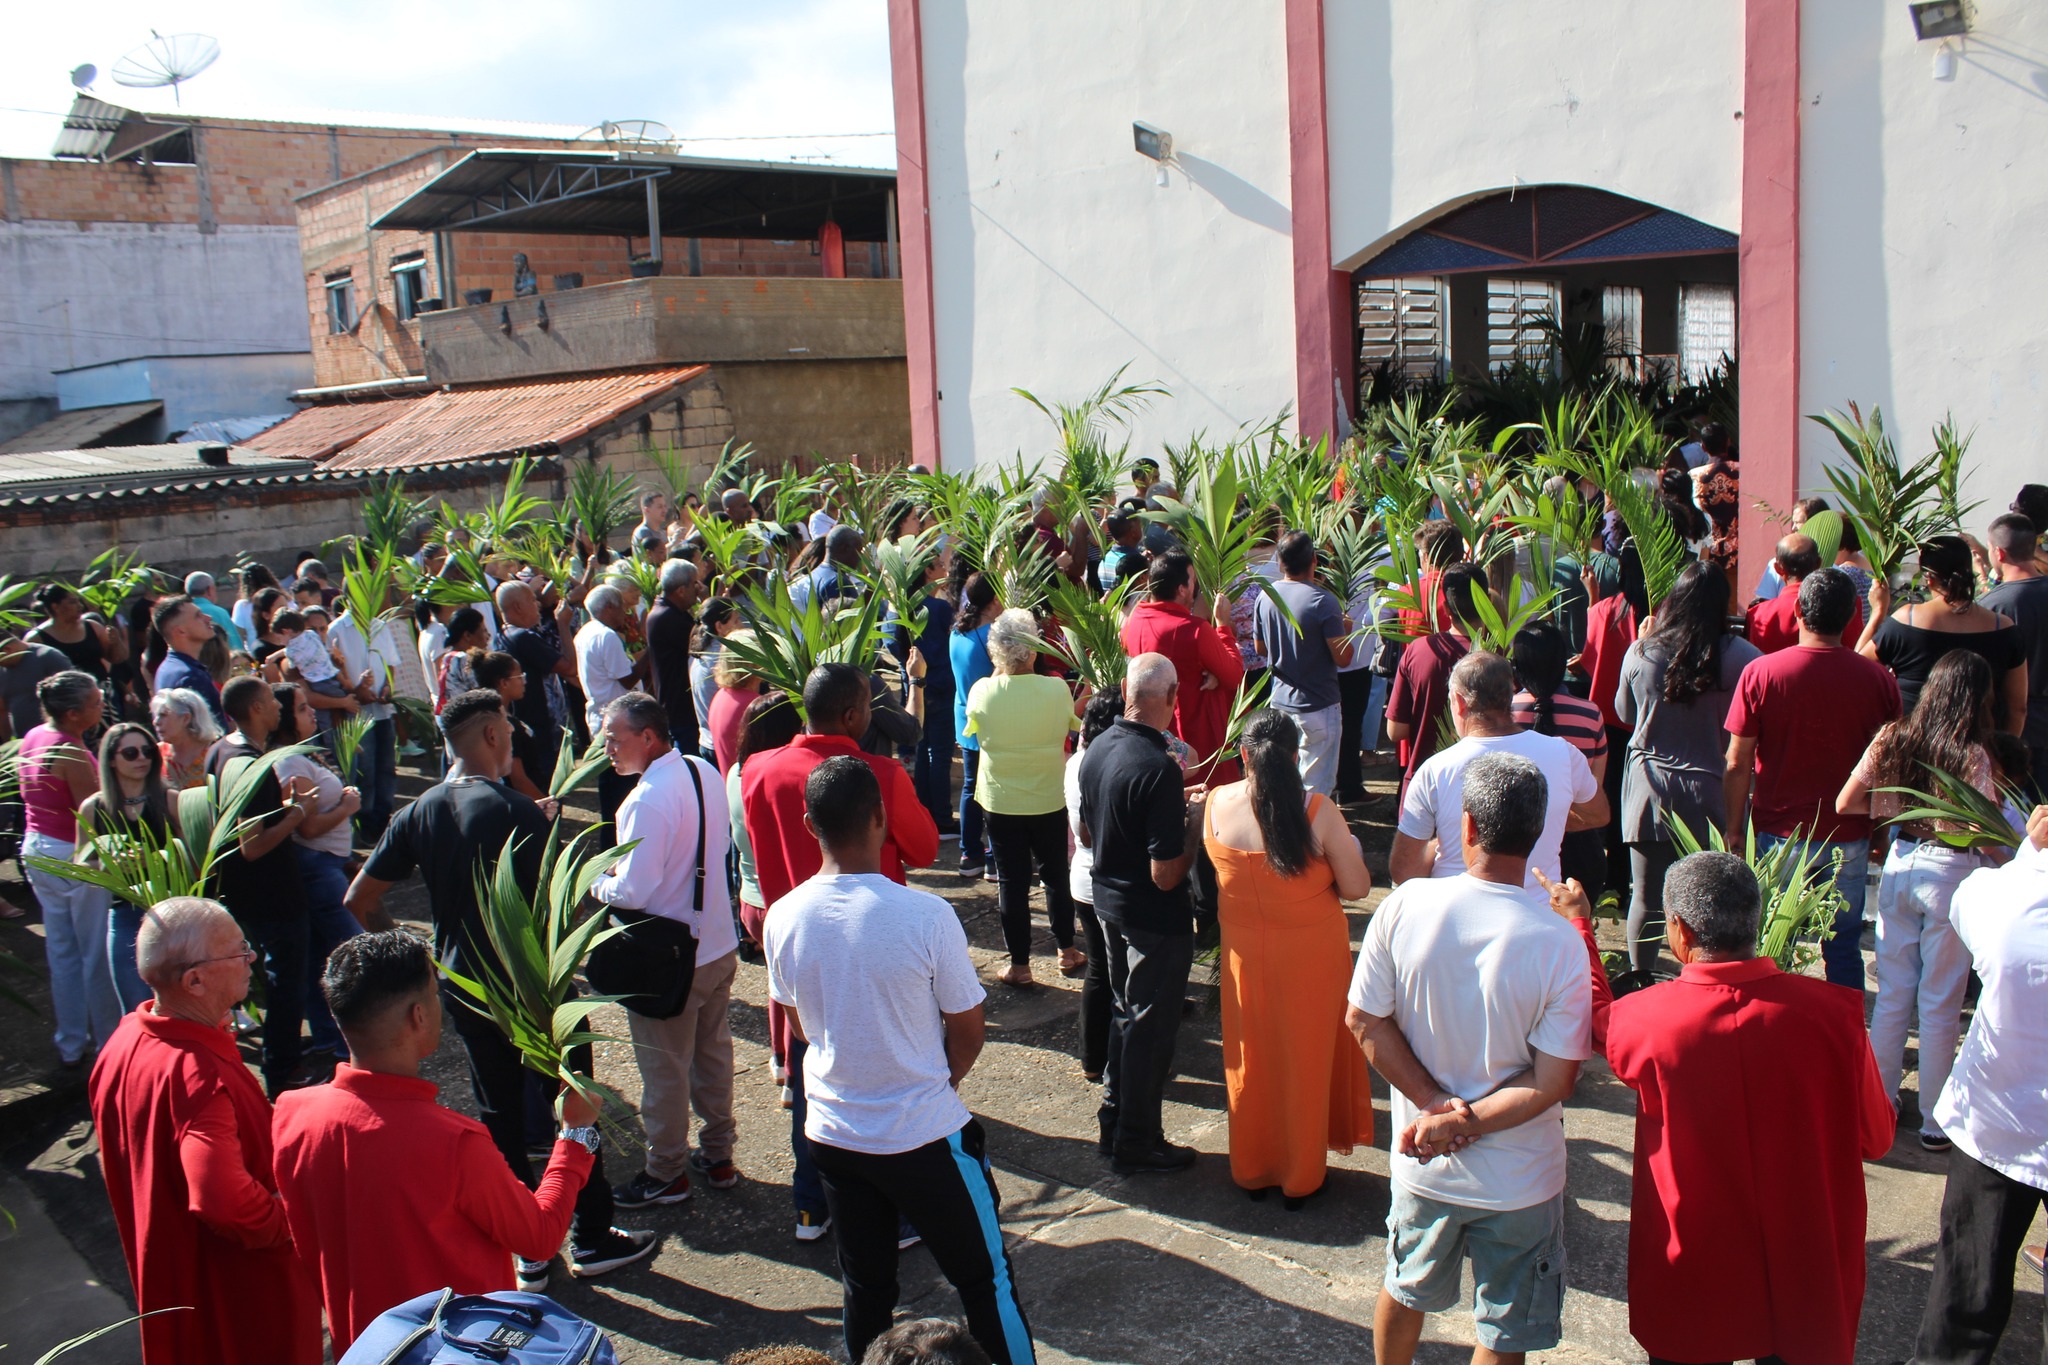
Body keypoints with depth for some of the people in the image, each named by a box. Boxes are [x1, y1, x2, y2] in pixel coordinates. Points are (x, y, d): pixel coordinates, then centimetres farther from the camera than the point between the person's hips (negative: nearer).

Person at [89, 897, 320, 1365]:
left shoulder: (125, 1040, -6)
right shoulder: (199, 1072, -36)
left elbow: (114, 1163, 9)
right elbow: (224, 1198, -46)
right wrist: (285, 1224, -26)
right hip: (236, 1294, -9)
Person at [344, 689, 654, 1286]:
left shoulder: (419, 812, 0)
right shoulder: (516, 811, -20)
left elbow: (360, 899, 3)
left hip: (463, 986, 6)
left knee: (497, 1113, 15)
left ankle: (521, 1251, 22)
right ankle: (591, 1239, 19)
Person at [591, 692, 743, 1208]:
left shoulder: (647, 801, -27)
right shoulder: (705, 773, -1)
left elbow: (634, 893, -27)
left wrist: (597, 884, -6)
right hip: (719, 945, 8)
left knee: (664, 1069, 10)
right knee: (713, 1052, 21)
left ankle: (665, 1174, 26)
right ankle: (718, 1156, 36)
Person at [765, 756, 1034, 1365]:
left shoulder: (783, 918, -11)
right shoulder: (925, 915, -23)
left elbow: (799, 1027, 5)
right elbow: (968, 1033, -10)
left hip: (833, 1133, 4)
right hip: (925, 1134, -4)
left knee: (865, 1287, 19)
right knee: (985, 1279, 15)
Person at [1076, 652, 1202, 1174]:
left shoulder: (1096, 750, -3)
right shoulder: (1159, 769, -28)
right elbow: (1166, 874, -27)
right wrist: (1195, 820, -12)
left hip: (1108, 904, 8)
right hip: (1156, 919, -8)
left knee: (1127, 1012, 24)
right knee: (1151, 1028, 8)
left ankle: (1113, 1122, 36)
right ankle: (1137, 1144, 22)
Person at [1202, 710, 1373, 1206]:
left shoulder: (1217, 804, -13)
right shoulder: (1318, 811, -20)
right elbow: (1356, 888, -14)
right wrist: (1347, 851, 4)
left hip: (1245, 951, 2)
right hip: (1311, 951, -2)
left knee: (1251, 1058, 19)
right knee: (1306, 1057, 15)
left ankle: (1252, 1170, 34)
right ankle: (1301, 1177, 29)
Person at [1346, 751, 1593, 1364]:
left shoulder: (1405, 906, -17)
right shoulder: (1559, 942, -22)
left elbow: (1364, 1021, -10)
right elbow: (1553, 1084, -20)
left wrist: (1435, 1105, -9)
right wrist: (1461, 1123, -16)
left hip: (1421, 1168, 3)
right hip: (1518, 1180, -2)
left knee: (1404, 1290, 28)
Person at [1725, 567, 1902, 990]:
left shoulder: (1760, 673, -11)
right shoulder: (1878, 680, -7)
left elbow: (1737, 764, -8)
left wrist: (1733, 829, 4)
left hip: (1777, 836, -1)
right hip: (1849, 839, 1)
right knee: (1844, 948, 12)